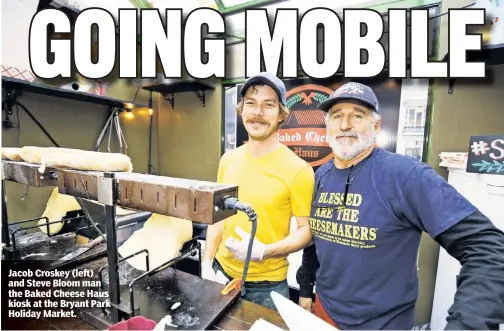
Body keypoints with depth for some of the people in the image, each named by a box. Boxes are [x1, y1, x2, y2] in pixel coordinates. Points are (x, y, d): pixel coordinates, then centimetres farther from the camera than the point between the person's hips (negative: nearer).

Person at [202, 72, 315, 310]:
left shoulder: (298, 169, -18)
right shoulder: (228, 160, -4)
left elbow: (307, 230, -11)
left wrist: (264, 252, -24)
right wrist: (207, 262, 0)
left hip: (267, 285, -4)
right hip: (222, 273, 5)